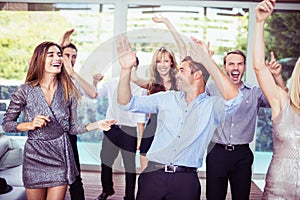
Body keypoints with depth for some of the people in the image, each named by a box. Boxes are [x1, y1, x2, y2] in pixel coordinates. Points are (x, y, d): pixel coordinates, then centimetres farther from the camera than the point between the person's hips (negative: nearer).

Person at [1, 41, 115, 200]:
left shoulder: (68, 91, -2)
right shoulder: (24, 91, -8)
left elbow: (71, 127, 2)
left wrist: (96, 125, -12)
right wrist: (31, 125, -18)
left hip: (61, 155, 1)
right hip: (35, 156, -1)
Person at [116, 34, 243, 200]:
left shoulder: (212, 106, 0)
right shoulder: (166, 98, 9)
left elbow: (234, 98, -22)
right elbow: (127, 103, 6)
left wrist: (207, 60, -21)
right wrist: (126, 69, -9)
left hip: (186, 180, -2)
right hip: (154, 174, 3)